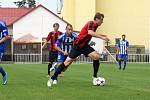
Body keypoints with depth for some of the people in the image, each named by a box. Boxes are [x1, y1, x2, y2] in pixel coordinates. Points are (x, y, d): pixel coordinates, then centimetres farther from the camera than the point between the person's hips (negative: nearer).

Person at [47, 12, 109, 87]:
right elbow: (90, 32, -43)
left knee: (96, 56, -12)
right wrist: (101, 37, -45)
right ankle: (52, 78, 0)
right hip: (78, 45, -7)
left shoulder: (95, 25, 6)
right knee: (68, 62, -9)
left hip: (84, 46, 8)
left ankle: (95, 78, -3)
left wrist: (101, 35, 18)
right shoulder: (91, 23, -19)